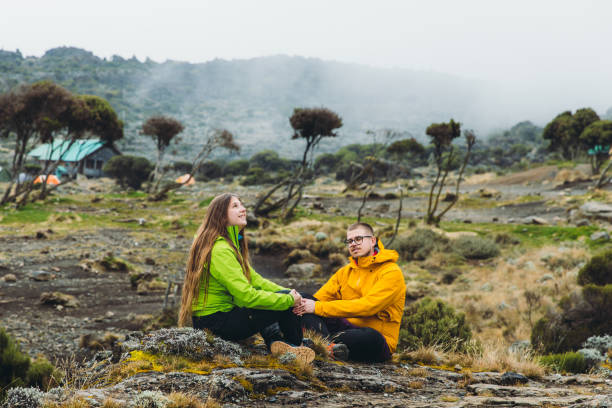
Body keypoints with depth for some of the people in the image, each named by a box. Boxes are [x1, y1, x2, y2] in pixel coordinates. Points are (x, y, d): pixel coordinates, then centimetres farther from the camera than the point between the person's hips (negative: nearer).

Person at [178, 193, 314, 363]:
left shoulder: (231, 243, 11)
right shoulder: (220, 250, -22)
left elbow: (253, 278, 9)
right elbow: (246, 296, -28)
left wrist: (288, 293, -5)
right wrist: (289, 299, -19)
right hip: (215, 322, -11)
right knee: (286, 304, -12)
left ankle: (275, 341, 5)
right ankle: (294, 347, 13)